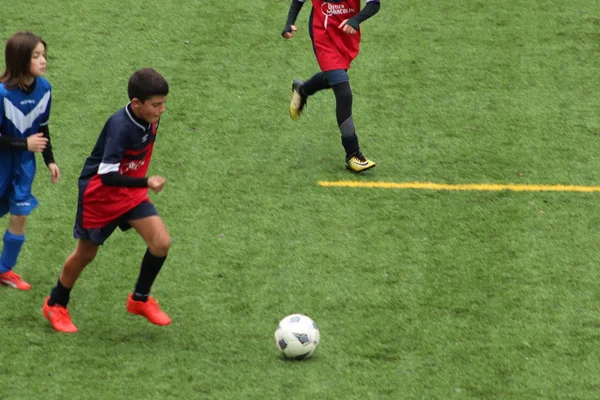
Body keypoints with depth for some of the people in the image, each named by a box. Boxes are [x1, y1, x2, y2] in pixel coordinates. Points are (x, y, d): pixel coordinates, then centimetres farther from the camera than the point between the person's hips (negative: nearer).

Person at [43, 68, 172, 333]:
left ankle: (140, 299, 13)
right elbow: (106, 176, -38)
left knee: (161, 243, -10)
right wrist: (146, 182, -46)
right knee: (86, 254, 11)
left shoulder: (149, 120, -11)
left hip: (131, 193, 6)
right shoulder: (120, 127, -33)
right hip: (99, 195, -6)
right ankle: (56, 305, 36)